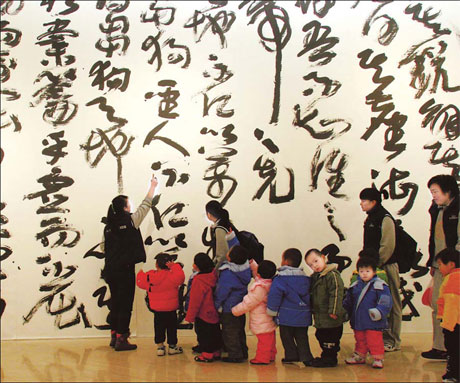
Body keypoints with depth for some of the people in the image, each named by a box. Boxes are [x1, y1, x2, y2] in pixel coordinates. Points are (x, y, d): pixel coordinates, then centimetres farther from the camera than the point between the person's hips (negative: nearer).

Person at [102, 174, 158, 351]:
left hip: (111, 269, 7)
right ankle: (121, 339, -1)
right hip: (125, 269, -7)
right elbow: (145, 205, 3)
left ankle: (114, 336, 22)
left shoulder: (109, 226, 8)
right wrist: (153, 186, 13)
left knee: (115, 303, 15)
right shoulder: (130, 220, -8)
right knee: (125, 304, -2)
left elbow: (103, 247, 13)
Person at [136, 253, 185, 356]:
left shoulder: (149, 277, -5)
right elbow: (180, 277, -30)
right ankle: (172, 346, 19)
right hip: (171, 309, -3)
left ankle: (159, 346, 17)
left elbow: (140, 282, 10)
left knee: (159, 328, 15)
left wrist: (140, 274, 30)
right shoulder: (171, 276, -18)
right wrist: (174, 266, -22)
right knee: (171, 327, 11)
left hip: (157, 309, 3)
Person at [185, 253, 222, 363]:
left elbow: (195, 301, -18)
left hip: (203, 314, -8)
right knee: (215, 332, 17)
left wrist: (190, 316, -9)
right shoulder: (213, 275, -1)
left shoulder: (198, 280, -23)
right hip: (214, 313, 8)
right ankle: (216, 353, 27)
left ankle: (207, 355, 8)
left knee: (204, 334, 3)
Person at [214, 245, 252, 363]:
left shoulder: (227, 274, -26)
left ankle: (235, 355, 8)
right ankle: (243, 352, 28)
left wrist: (217, 305, -3)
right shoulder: (245, 268, -7)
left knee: (230, 333, 4)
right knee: (240, 331, 20)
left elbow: (221, 292, -17)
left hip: (229, 310, -8)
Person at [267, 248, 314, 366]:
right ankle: (306, 357, 7)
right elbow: (309, 294, 16)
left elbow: (274, 295, -17)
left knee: (286, 336, 10)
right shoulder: (305, 278, 9)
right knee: (302, 337, 12)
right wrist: (308, 306, 25)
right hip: (304, 316, 5)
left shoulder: (280, 278, -11)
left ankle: (291, 356, 13)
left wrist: (272, 311, -9)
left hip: (287, 316, -5)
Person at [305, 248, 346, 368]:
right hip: (320, 317, 9)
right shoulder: (314, 277, 11)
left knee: (330, 339, -3)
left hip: (330, 319, -9)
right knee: (321, 336, 17)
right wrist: (312, 308, 19)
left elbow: (336, 293, -21)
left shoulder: (332, 275, -16)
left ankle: (329, 359, 5)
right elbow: (312, 294, 25)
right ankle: (326, 356, 29)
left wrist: (334, 311, -24)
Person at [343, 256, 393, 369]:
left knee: (374, 341, -2)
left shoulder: (380, 286, -8)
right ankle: (359, 356, 32)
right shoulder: (355, 286, 9)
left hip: (373, 322, -6)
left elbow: (385, 302, -14)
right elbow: (348, 301, 20)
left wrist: (379, 311, -26)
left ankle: (378, 359, 9)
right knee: (360, 340, 18)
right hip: (358, 322, 6)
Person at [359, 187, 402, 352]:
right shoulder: (370, 219, 15)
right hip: (374, 266, 9)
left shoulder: (385, 219, -12)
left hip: (386, 267, -9)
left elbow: (387, 247, -16)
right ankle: (381, 337, 20)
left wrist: (376, 265, -15)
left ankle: (392, 341, 5)